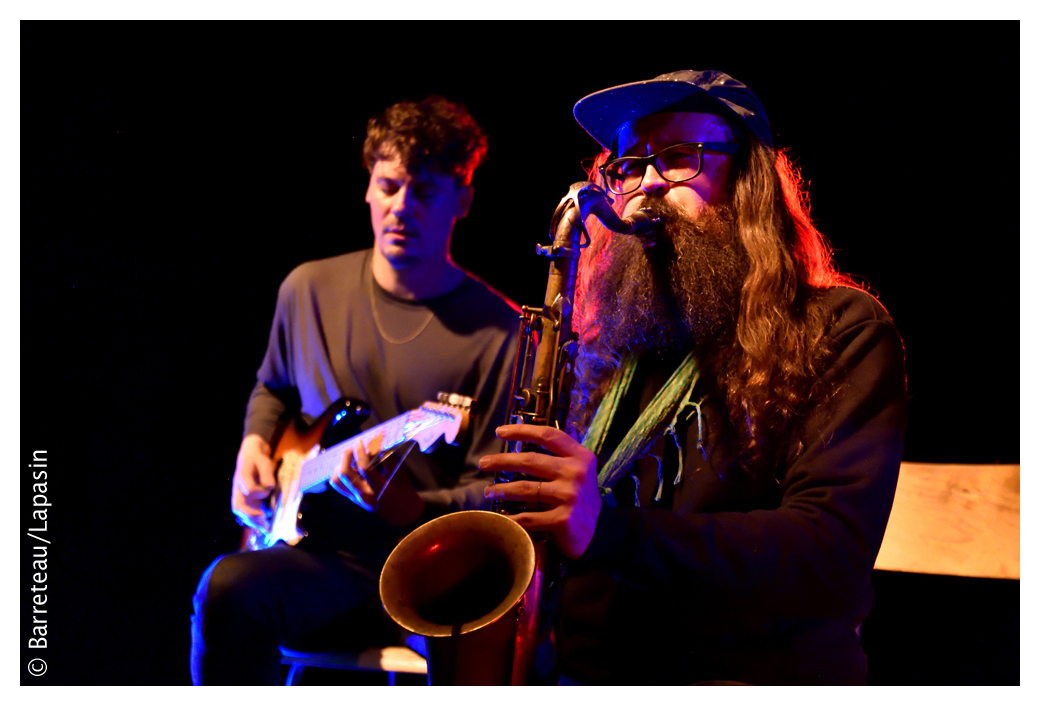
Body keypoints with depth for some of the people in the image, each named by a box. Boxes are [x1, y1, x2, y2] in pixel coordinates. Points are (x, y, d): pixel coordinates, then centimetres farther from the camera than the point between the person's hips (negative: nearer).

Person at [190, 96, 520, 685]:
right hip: (324, 558, 3)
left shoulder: (497, 332, -6)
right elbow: (273, 387, 29)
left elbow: (495, 489, -6)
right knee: (230, 589, -29)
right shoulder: (309, 289, 9)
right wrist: (256, 443, 9)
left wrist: (411, 510, -24)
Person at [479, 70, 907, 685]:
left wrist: (611, 533, -24)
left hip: (752, 679, -4)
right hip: (580, 677, 4)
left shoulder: (841, 331, -1)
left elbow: (835, 557, -14)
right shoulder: (611, 347, 15)